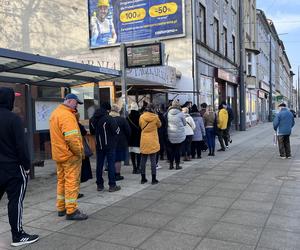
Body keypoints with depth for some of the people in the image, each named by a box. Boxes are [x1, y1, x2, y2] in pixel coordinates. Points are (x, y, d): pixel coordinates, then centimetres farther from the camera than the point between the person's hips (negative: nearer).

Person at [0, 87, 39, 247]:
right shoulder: (13, 119, -15)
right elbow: (21, 145, -17)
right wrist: (27, 165, -8)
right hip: (13, 168, -7)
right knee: (16, 201, 2)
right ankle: (18, 236, 11)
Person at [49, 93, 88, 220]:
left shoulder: (55, 113, 13)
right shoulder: (67, 115, -19)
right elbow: (71, 138, -27)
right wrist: (79, 152, -16)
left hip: (58, 154, 10)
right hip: (70, 155, -10)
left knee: (61, 181, 17)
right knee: (72, 182, -2)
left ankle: (61, 208, 27)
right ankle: (71, 211, 3)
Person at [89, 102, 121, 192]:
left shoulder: (92, 119, 3)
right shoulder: (109, 118, -18)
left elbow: (92, 132, 12)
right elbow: (116, 130, -16)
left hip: (99, 145, 6)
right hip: (110, 145, -5)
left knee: (99, 164, 11)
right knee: (111, 164, 1)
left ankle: (99, 185, 18)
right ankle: (112, 185, 5)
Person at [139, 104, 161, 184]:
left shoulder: (141, 117, -3)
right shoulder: (155, 117, -9)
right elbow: (159, 125, 8)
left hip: (144, 141, 3)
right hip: (153, 141, -2)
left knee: (143, 160, 10)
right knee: (153, 160, 3)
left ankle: (143, 178, 16)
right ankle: (154, 179, 6)